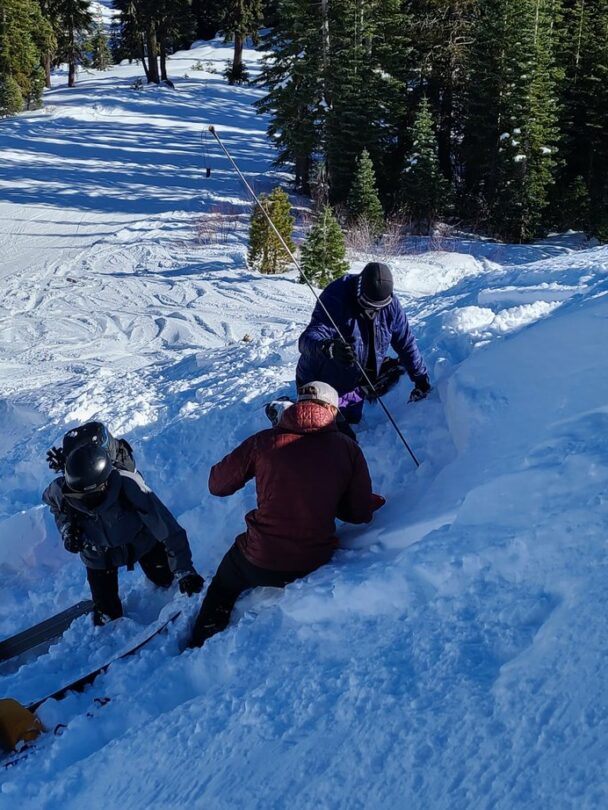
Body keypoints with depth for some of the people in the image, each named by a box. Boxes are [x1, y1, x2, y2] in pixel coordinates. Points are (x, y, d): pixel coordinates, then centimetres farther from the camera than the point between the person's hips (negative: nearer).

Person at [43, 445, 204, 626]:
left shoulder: (129, 487, -44)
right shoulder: (62, 490, -33)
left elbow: (169, 529, -40)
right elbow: (52, 499, -4)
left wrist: (184, 571, -41)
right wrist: (65, 526, -21)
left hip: (141, 541, -1)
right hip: (99, 555, 1)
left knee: (165, 578, 18)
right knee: (107, 613, 1)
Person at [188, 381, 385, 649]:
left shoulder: (263, 441, -6)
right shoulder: (348, 448, -5)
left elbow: (217, 485, 3)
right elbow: (361, 513, 0)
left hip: (258, 563, -1)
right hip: (315, 563, 2)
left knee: (222, 589, 31)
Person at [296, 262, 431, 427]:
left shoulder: (390, 305, -14)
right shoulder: (336, 299, -30)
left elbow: (406, 343, -2)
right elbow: (310, 337, -43)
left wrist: (422, 380, -1)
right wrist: (329, 348, -66)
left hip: (357, 380, 5)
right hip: (320, 380, -5)